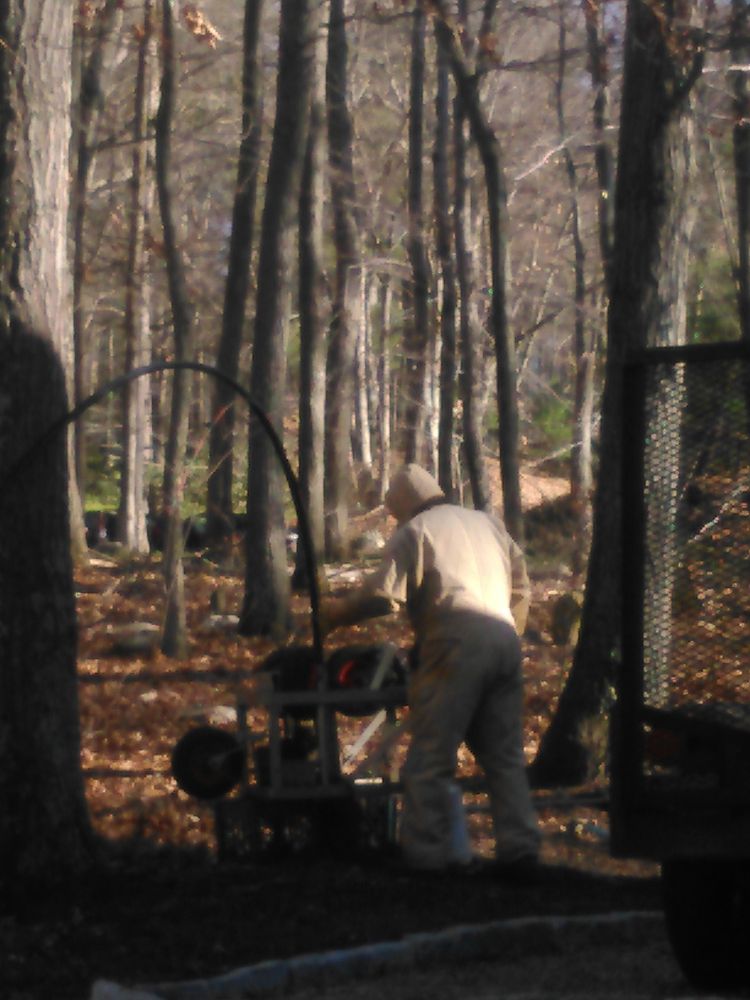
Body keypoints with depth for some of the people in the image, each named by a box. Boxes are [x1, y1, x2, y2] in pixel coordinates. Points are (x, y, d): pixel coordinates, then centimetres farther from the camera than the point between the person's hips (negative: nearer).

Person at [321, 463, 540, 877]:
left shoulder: (414, 531, 6)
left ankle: (425, 850, -3)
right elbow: (521, 586, 25)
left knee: (431, 753, -2)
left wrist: (336, 612, 10)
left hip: (456, 641, -6)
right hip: (504, 640, 6)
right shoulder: (487, 523, 25)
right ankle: (518, 848, 2)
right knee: (504, 753, 8)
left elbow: (383, 592, -4)